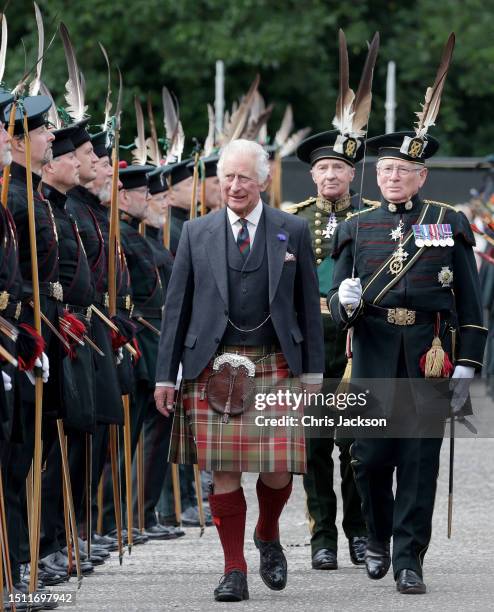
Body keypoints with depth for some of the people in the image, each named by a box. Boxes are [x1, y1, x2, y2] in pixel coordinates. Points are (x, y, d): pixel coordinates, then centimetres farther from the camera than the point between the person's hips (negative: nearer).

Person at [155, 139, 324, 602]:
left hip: (275, 366, -1)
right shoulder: (196, 234, 8)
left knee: (277, 468, -6)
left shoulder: (293, 232, 6)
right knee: (223, 471, -1)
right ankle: (234, 571, 8)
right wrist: (166, 374, 3)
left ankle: (267, 535, 25)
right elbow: (176, 307, 8)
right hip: (213, 368, 1)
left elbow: (308, 305, 8)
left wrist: (313, 371, 4)